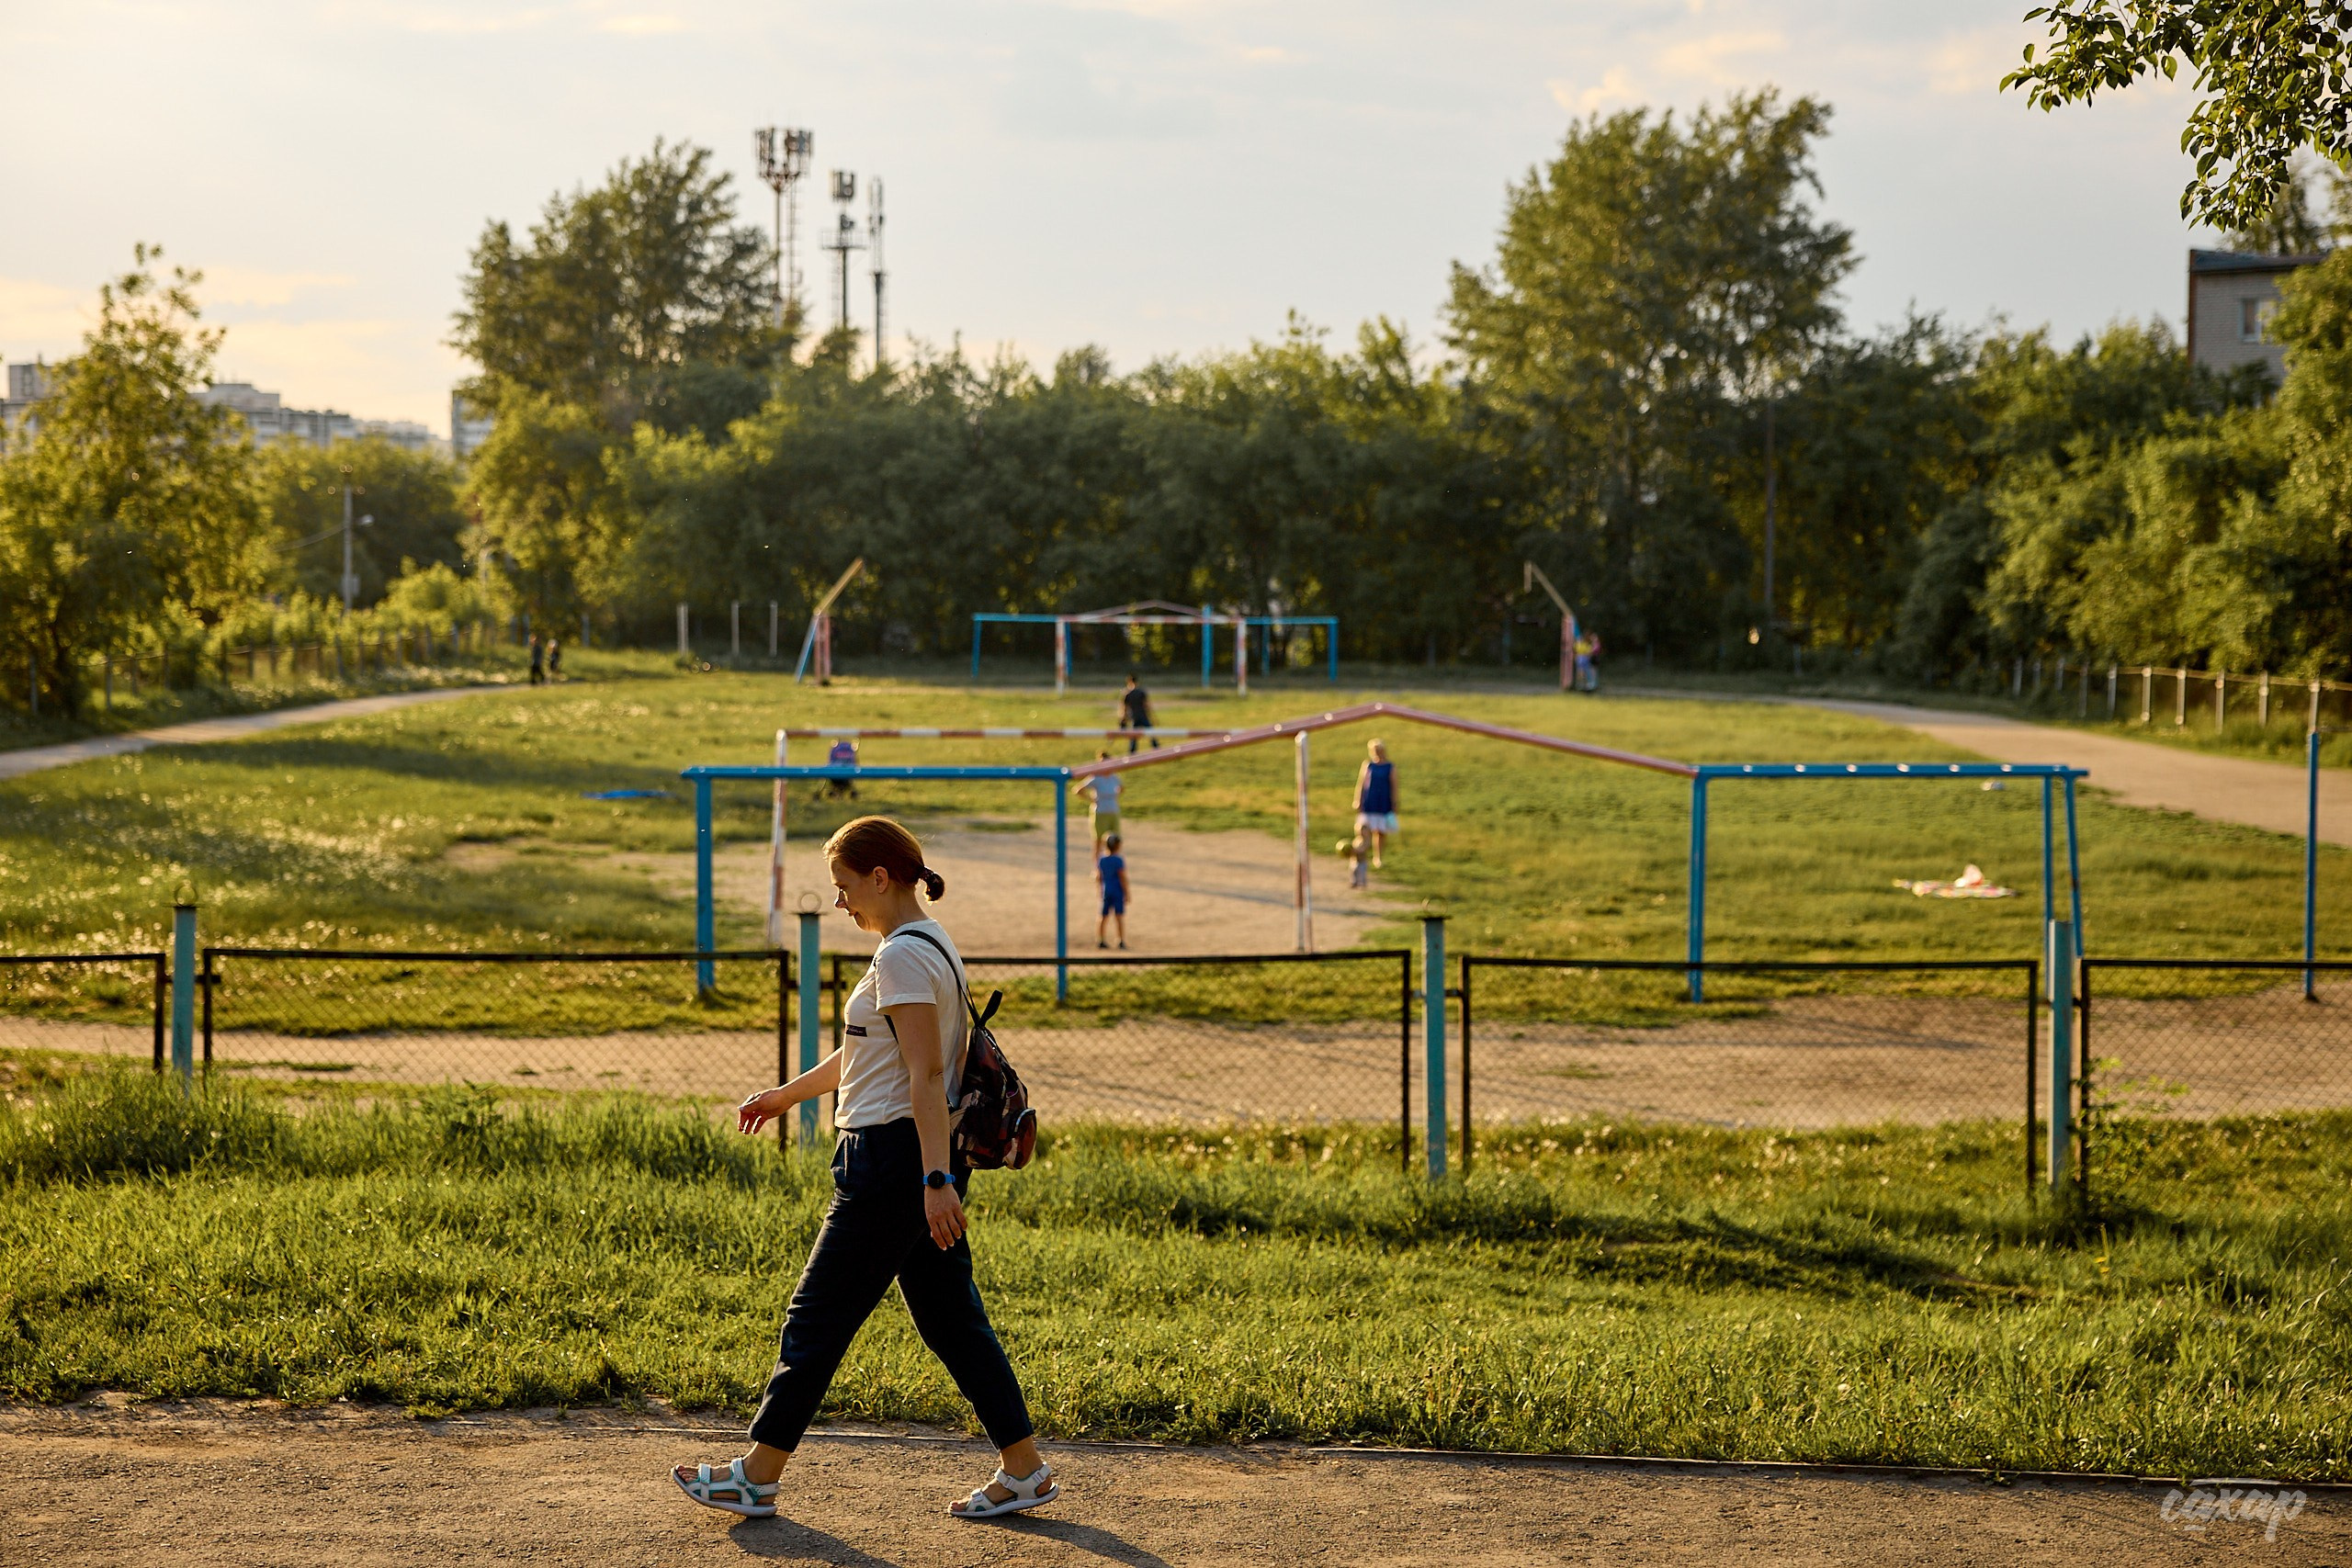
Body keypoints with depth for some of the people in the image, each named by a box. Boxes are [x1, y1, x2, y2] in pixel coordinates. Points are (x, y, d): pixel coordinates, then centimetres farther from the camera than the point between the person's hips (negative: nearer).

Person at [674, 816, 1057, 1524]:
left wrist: (935, 1181, -27)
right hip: (922, 1162, 10)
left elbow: (926, 1075, -23)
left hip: (892, 1159, -10)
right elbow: (864, 1053, 28)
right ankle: (1023, 1470, 13)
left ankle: (757, 1475, 10)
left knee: (817, 1319, 1)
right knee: (951, 1318, 12)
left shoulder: (903, 956, -15)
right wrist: (785, 1095, 37)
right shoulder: (931, 945, 15)